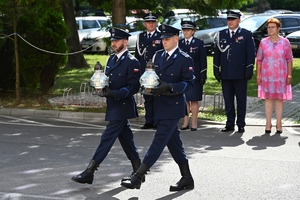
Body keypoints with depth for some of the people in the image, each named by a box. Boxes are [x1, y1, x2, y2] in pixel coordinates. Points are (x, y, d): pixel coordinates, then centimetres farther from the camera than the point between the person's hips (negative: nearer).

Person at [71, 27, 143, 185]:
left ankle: (89, 173, -8)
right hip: (113, 106, 9)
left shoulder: (132, 62, -13)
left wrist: (114, 93, -26)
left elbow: (134, 87, -16)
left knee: (107, 138, -8)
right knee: (126, 139, 14)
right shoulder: (112, 59, 13)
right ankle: (138, 170, 23)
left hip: (122, 107, -9)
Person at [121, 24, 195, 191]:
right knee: (174, 143, 12)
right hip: (160, 106, 8)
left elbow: (188, 83, -11)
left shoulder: (185, 59, -8)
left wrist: (169, 87, -24)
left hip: (173, 107, -8)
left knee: (159, 142, -7)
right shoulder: (158, 56, 12)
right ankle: (187, 179, 21)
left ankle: (138, 178, -7)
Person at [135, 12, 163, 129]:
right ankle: (149, 121, 12)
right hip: (144, 72, 4)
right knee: (147, 98, 7)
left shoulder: (161, 37, 2)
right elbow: (138, 54, 15)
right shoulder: (140, 37, 13)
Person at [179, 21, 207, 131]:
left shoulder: (199, 43, 1)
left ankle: (194, 123, 6)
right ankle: (185, 122, 11)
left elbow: (203, 60, -1)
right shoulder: (179, 43, 9)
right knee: (184, 100, 4)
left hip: (195, 76, -3)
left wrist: (203, 76, -6)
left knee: (194, 100, 0)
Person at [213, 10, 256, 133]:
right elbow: (217, 53, 12)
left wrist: (249, 70, -8)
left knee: (241, 99, 3)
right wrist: (216, 70, 7)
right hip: (225, 74, 3)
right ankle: (230, 124, 13)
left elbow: (251, 53, -1)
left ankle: (241, 125, 10)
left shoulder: (246, 34, 2)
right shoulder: (221, 34, 11)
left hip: (240, 73, -3)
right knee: (228, 100, 6)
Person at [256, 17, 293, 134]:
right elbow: (259, 60, 6)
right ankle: (268, 124, 9)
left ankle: (279, 123, 10)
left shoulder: (285, 42, 1)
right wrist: (258, 75, 1)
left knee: (279, 99, 3)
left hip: (281, 75, -1)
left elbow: (289, 60, 2)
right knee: (268, 99, 3)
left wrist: (289, 75, -3)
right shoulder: (263, 42, 4)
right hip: (266, 76, 1)